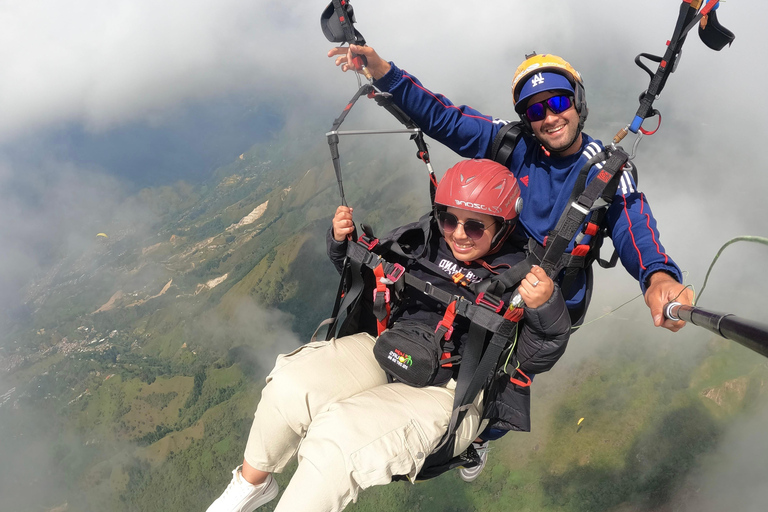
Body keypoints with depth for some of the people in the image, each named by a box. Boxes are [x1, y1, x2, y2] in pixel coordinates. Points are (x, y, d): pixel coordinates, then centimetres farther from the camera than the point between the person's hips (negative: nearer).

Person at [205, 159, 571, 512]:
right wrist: (343, 241, -2)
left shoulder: (522, 276, -8)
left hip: (451, 395, -5)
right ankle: (253, 482, 4)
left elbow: (535, 358, -12)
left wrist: (546, 308, -31)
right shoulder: (426, 240, 5)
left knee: (338, 433, -29)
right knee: (291, 384, -21)